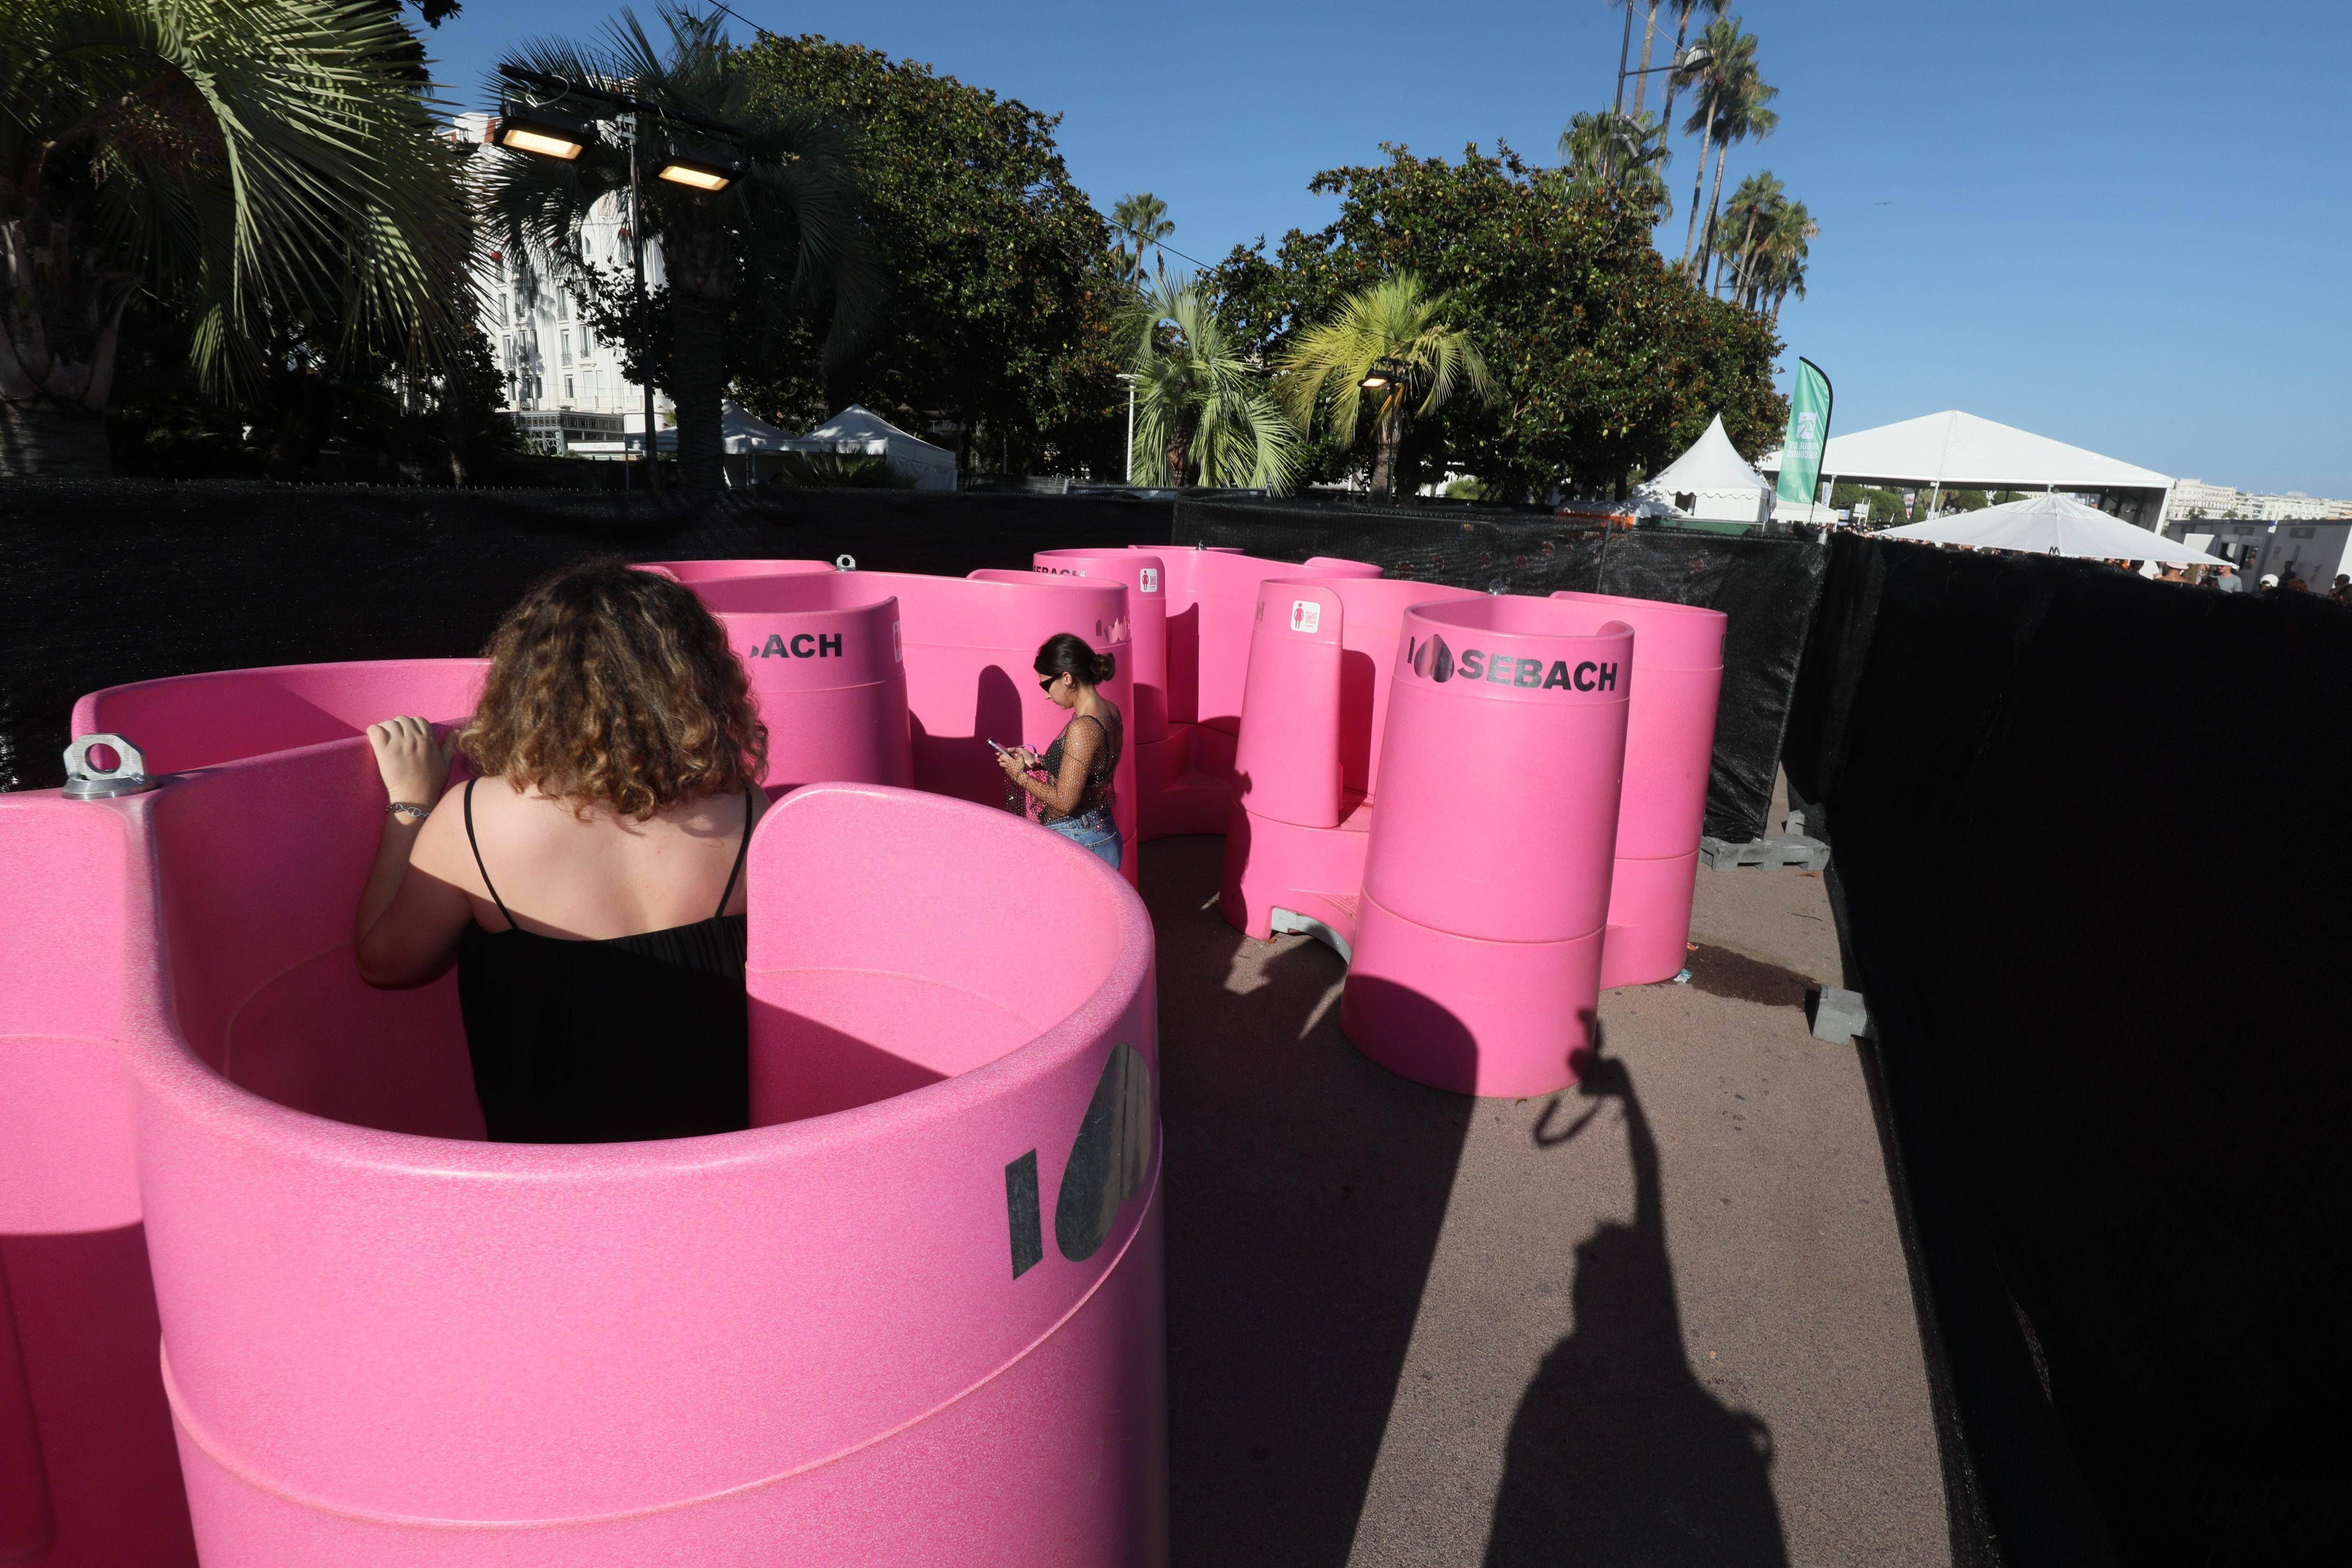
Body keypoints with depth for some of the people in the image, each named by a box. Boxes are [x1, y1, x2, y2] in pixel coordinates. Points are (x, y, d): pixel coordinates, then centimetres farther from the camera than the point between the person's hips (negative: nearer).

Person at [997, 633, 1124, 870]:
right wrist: (1036, 762, 12)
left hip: (1076, 841, -9)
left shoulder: (1082, 729, -23)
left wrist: (1020, 775, -6)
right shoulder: (1110, 712, 4)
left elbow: (1065, 802, -20)